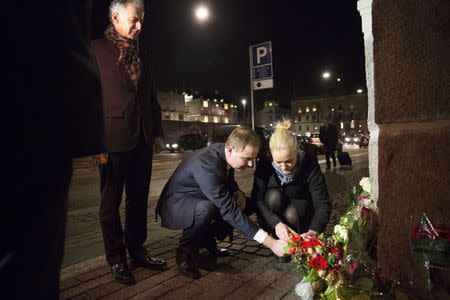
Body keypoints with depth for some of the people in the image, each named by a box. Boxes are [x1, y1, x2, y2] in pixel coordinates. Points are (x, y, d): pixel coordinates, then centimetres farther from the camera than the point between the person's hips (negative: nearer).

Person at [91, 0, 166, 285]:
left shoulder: (142, 56, 18)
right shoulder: (96, 49, 1)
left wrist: (157, 133, 11)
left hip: (143, 138, 6)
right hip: (114, 138, -5)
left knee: (139, 199, 11)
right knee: (112, 200, 6)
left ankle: (137, 250, 25)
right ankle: (117, 258, 19)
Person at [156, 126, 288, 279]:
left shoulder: (223, 154, -10)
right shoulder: (206, 164, -35)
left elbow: (229, 183, 12)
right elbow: (228, 210, -38)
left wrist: (238, 194, -13)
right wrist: (271, 243, -37)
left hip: (199, 201, 8)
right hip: (175, 204, -8)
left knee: (246, 204, -3)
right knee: (206, 209, -39)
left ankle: (205, 240, 9)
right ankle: (185, 253, -11)